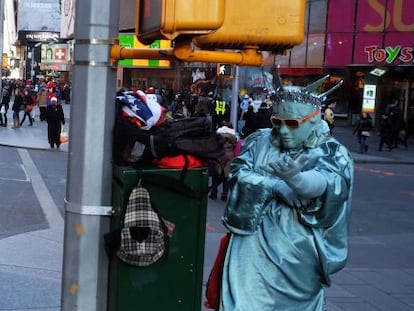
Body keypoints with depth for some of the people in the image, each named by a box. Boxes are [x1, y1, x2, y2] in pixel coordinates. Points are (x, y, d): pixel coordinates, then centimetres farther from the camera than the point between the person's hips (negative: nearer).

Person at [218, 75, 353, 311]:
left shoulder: (333, 153, -5)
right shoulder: (261, 141, 6)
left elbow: (323, 184, -25)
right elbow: (238, 174, -5)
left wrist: (294, 178, -47)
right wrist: (277, 185, -18)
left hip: (298, 253, -1)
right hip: (255, 246, 1)